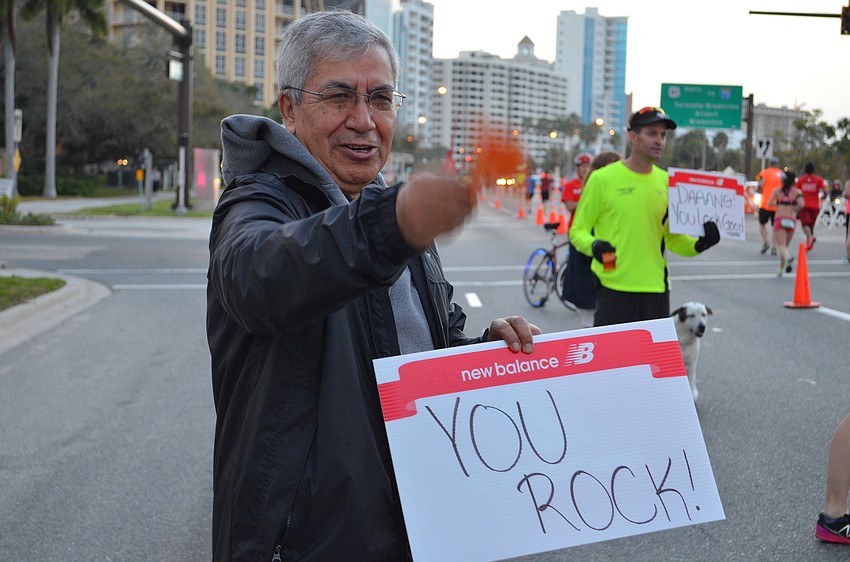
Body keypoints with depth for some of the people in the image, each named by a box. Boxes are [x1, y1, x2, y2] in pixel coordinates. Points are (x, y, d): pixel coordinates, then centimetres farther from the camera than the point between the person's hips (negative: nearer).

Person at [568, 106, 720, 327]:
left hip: (656, 289, 5)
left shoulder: (666, 182, 10)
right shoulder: (602, 179, -4)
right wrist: (593, 245, -21)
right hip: (614, 288, -5)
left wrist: (699, 244, -4)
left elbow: (673, 236, 15)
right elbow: (578, 229, 0)